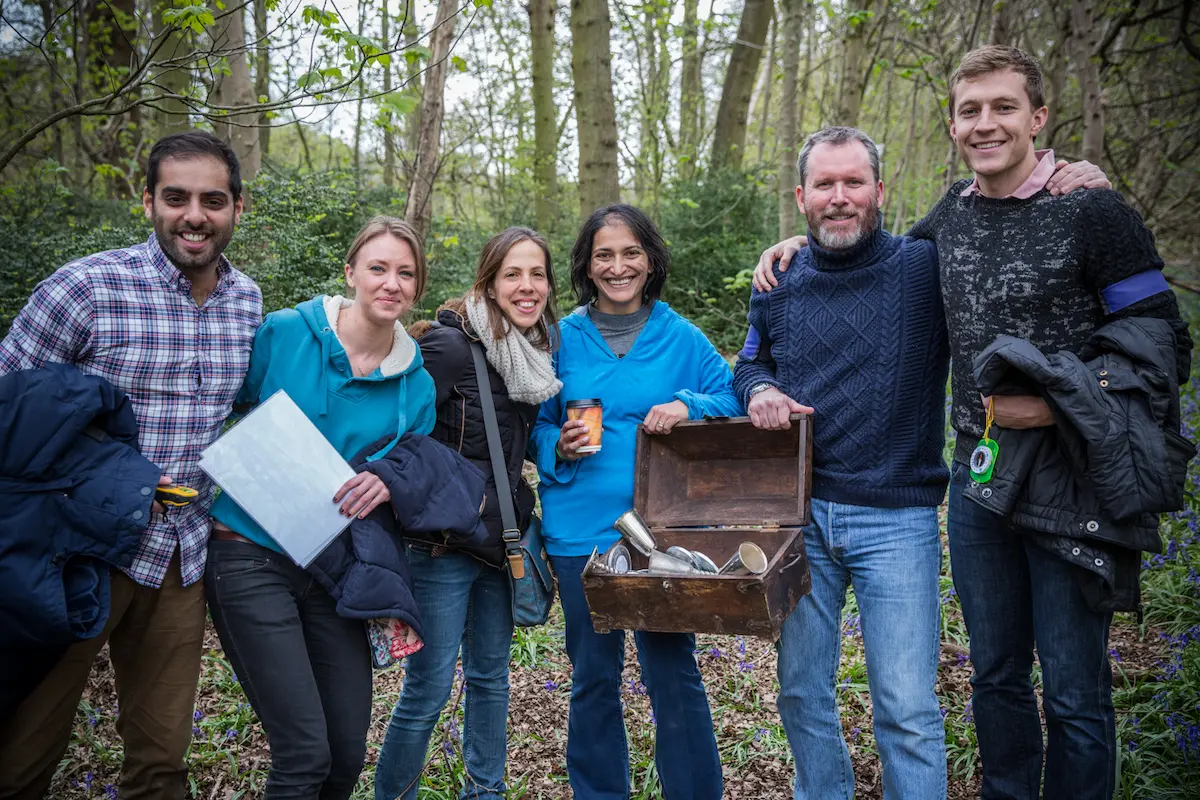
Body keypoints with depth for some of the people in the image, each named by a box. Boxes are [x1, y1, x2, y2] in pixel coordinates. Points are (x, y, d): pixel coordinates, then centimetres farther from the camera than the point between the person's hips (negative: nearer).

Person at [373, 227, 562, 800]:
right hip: (444, 542, -7)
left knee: (491, 676, 18)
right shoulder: (452, 345, -15)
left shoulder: (538, 354, 7)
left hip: (502, 539, 7)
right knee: (427, 690, 0)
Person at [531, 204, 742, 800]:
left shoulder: (680, 337, 2)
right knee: (593, 675, 12)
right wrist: (559, 447, -12)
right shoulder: (564, 339, 3)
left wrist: (688, 407, -15)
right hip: (582, 530, 1)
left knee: (673, 672, 3)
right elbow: (538, 425, 10)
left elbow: (731, 400, 5)